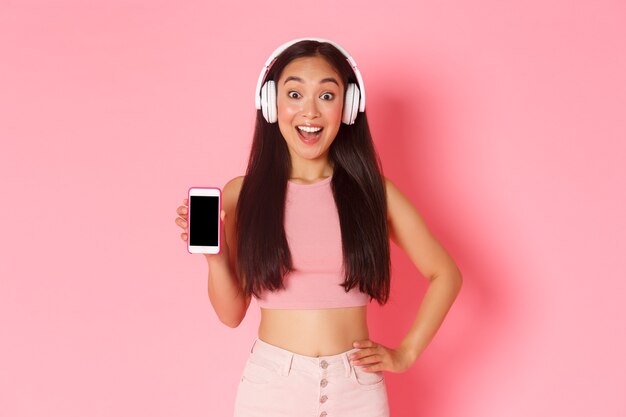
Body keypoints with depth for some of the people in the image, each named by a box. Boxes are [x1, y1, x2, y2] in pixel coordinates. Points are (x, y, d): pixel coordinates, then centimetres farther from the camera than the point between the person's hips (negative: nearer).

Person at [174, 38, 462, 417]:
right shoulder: (242, 195, -3)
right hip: (271, 384, 0)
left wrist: (406, 353, 1)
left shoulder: (373, 190, -3)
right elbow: (232, 313, 1)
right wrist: (215, 257, -15)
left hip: (357, 386, 1)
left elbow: (445, 274, 6)